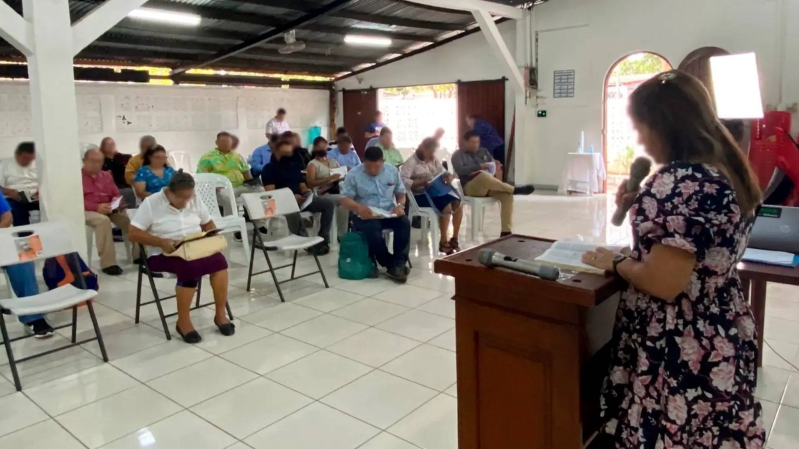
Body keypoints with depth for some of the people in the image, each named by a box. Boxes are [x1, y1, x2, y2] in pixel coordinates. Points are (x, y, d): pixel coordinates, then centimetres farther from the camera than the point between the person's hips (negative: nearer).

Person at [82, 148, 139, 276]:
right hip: (87, 211, -5)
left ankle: (139, 254, -19)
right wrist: (97, 207, -22)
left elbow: (116, 195, 20)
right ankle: (108, 263, -37)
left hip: (108, 210, 5)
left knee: (128, 218, -24)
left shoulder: (106, 176, 21)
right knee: (103, 220, -38)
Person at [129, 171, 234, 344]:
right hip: (164, 254, -4)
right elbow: (134, 233, -10)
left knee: (219, 260, -26)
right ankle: (183, 322, -19)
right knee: (191, 267, -35)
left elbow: (209, 224, 17)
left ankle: (220, 314, -14)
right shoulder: (151, 203, -7)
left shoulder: (194, 201, 8)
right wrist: (162, 242, -22)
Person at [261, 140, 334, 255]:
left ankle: (322, 240, -14)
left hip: (300, 198, 7)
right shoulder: (269, 169, 0)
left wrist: (306, 192, -3)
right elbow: (271, 193, -10)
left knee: (329, 204, -12)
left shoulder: (295, 165, 20)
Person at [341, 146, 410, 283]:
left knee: (404, 223, -28)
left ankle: (398, 264, -22)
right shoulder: (354, 174, -4)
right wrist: (358, 207, -29)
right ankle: (390, 264, -16)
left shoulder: (392, 171, 6)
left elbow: (401, 193, 13)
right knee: (372, 229, -36)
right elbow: (345, 199, -7)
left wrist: (400, 205, -10)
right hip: (365, 215, -3)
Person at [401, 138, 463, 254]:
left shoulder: (434, 160, 13)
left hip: (436, 190, 8)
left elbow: (443, 173, 14)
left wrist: (449, 177, -11)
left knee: (458, 203, -12)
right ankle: (443, 242, -13)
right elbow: (403, 180, -22)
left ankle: (454, 239, 0)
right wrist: (421, 183, -30)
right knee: (447, 207, -27)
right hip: (421, 194, -7)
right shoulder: (411, 162, -9)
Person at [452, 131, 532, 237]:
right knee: (482, 175, -40)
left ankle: (506, 231, -27)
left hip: (490, 185, 5)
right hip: (471, 187, -5)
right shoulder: (458, 155, 5)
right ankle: (514, 190, -26)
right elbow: (460, 170, -13)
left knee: (507, 196, -25)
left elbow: (494, 165, 21)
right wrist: (479, 166, -22)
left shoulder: (483, 151, 22)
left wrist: (497, 166, -5)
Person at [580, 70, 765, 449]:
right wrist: (640, 209, 6)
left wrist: (615, 262, -10)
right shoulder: (727, 169, 5)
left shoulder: (680, 180, -25)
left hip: (682, 350, -9)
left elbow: (663, 282, -27)